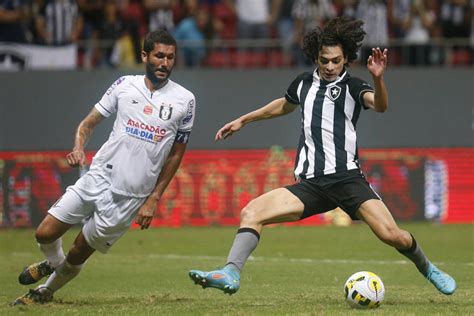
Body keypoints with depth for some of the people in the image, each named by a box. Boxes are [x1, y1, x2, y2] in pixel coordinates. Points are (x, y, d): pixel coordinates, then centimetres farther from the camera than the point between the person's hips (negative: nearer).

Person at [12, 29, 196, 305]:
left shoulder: (184, 100, -2)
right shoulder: (125, 85, 2)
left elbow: (176, 154, 5)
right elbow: (89, 122, 10)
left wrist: (153, 200, 1)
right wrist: (79, 147, -13)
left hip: (131, 197, -2)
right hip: (99, 177, 2)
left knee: (79, 254, 2)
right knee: (45, 233, -4)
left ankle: (47, 290, 29)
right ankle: (53, 262, 31)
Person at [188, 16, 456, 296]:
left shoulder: (352, 86, 1)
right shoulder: (304, 84, 14)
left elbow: (380, 105, -20)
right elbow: (285, 105, 37)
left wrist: (378, 78, -40)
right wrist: (243, 120, 42)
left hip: (348, 178, -4)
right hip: (311, 184, 4)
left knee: (391, 234, -16)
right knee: (251, 212, -15)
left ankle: (428, 270, 12)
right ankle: (231, 274, -24)